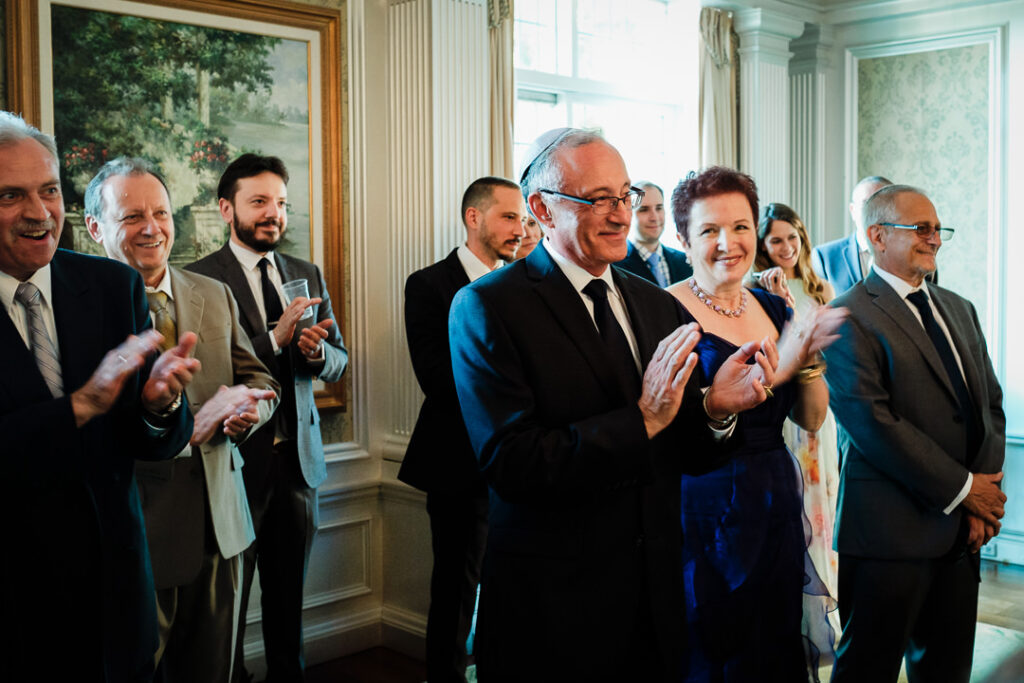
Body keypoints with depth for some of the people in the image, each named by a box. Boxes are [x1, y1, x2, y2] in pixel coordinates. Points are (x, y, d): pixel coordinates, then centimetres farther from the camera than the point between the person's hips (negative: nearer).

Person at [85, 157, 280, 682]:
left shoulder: (216, 295, 8)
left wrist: (249, 410, -13)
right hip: (131, 530, -5)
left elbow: (256, 379, 10)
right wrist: (189, 427, -25)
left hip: (218, 524, 5)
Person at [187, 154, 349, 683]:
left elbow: (338, 362, 10)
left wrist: (316, 350, -12)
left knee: (289, 594, 16)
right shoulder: (199, 279, -8)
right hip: (236, 459, -5)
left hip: (298, 456, 5)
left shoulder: (307, 275, 10)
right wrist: (275, 338, -26)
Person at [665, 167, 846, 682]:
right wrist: (772, 368, -27)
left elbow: (811, 419, 8)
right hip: (704, 516, -6)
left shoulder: (773, 308, 8)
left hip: (776, 506, 6)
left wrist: (807, 358, -10)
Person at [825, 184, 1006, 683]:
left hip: (963, 529, 7)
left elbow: (991, 403, 12)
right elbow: (872, 423, -18)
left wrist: (985, 491, -3)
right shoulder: (848, 318, -10)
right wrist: (961, 488, -13)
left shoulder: (959, 310, 15)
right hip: (891, 529, -7)